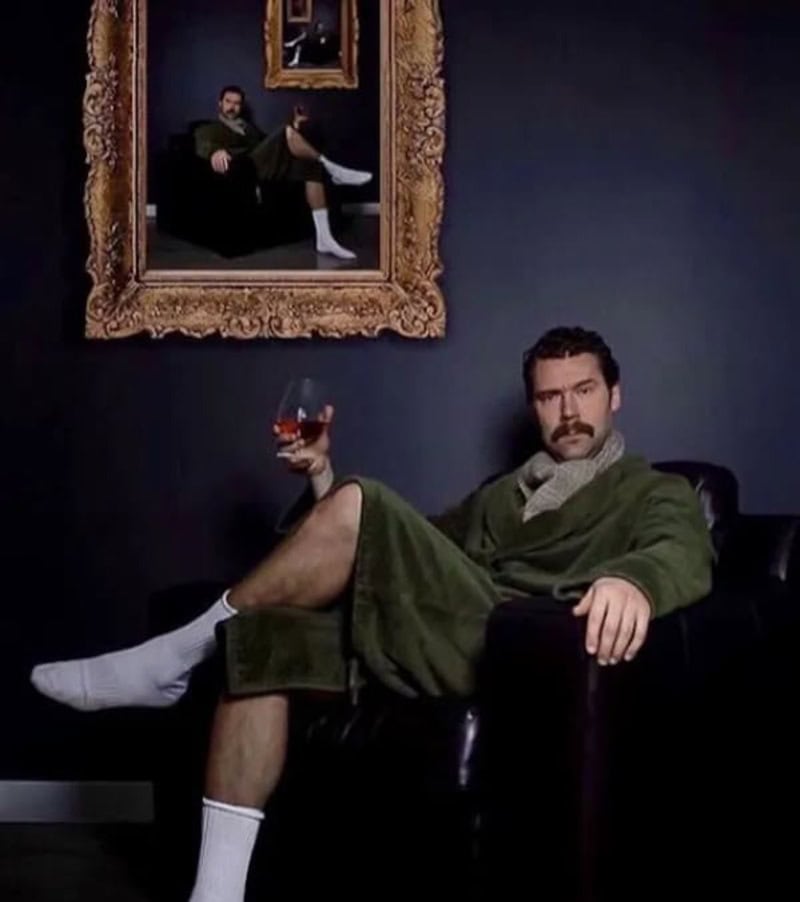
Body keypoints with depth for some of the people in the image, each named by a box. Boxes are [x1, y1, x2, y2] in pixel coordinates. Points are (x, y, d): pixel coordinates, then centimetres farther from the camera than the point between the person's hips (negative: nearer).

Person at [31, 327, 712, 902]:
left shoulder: (656, 492, 14)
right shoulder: (503, 491, 35)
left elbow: (685, 556, -11)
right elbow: (402, 550, 34)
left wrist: (633, 579, -36)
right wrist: (324, 477, 19)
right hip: (430, 646, 7)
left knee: (357, 508, -24)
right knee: (261, 634, -15)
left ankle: (173, 659, -8)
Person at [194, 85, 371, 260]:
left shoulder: (248, 127, 39)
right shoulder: (208, 130, 17)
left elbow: (274, 145, 29)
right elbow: (202, 146, -9)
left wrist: (295, 127, 12)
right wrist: (215, 151, -34)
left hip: (270, 166, 7)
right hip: (246, 167, -7)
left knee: (313, 166, -18)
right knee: (287, 132, -27)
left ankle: (324, 239, -23)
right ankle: (334, 170, -19)